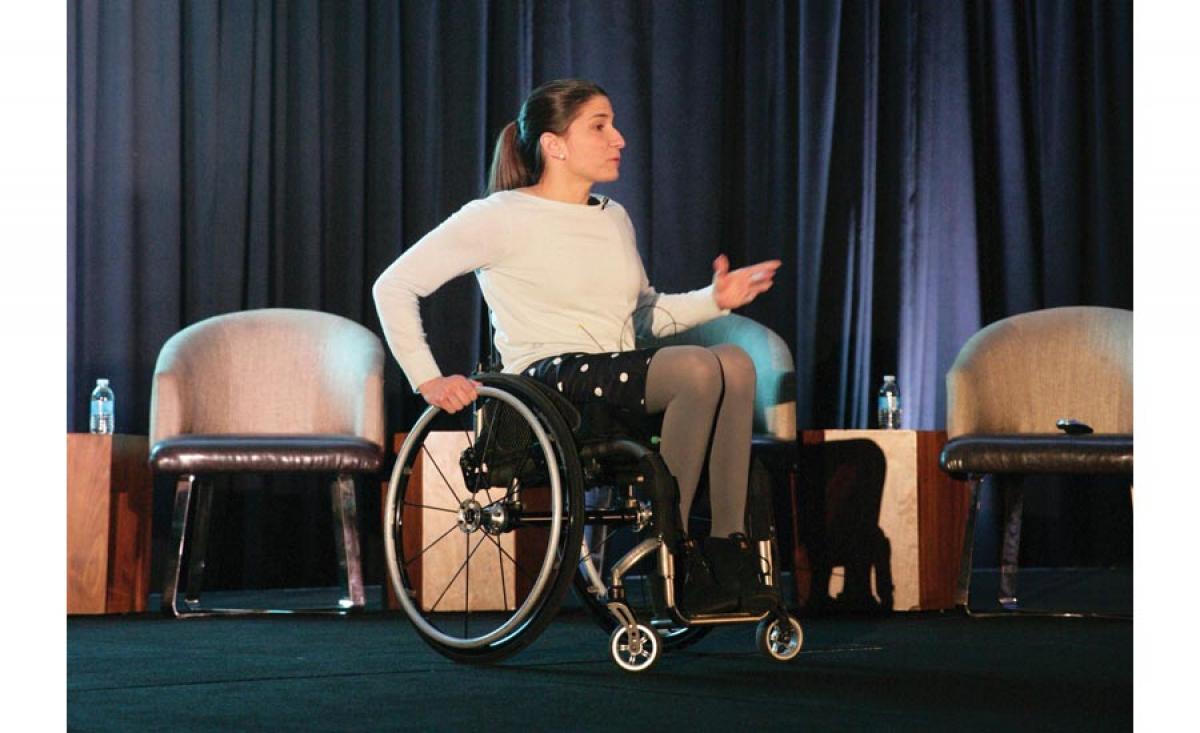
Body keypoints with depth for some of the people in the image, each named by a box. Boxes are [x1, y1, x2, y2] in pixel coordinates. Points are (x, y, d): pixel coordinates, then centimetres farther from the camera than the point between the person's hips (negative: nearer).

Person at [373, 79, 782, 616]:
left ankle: (728, 548, -24)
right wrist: (428, 380, -9)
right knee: (698, 369, -31)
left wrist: (714, 300, 12)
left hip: (621, 378, 7)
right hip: (549, 380, -7)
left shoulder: (615, 219, 21)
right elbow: (394, 286, -1)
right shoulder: (502, 217, -1)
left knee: (735, 363, -24)